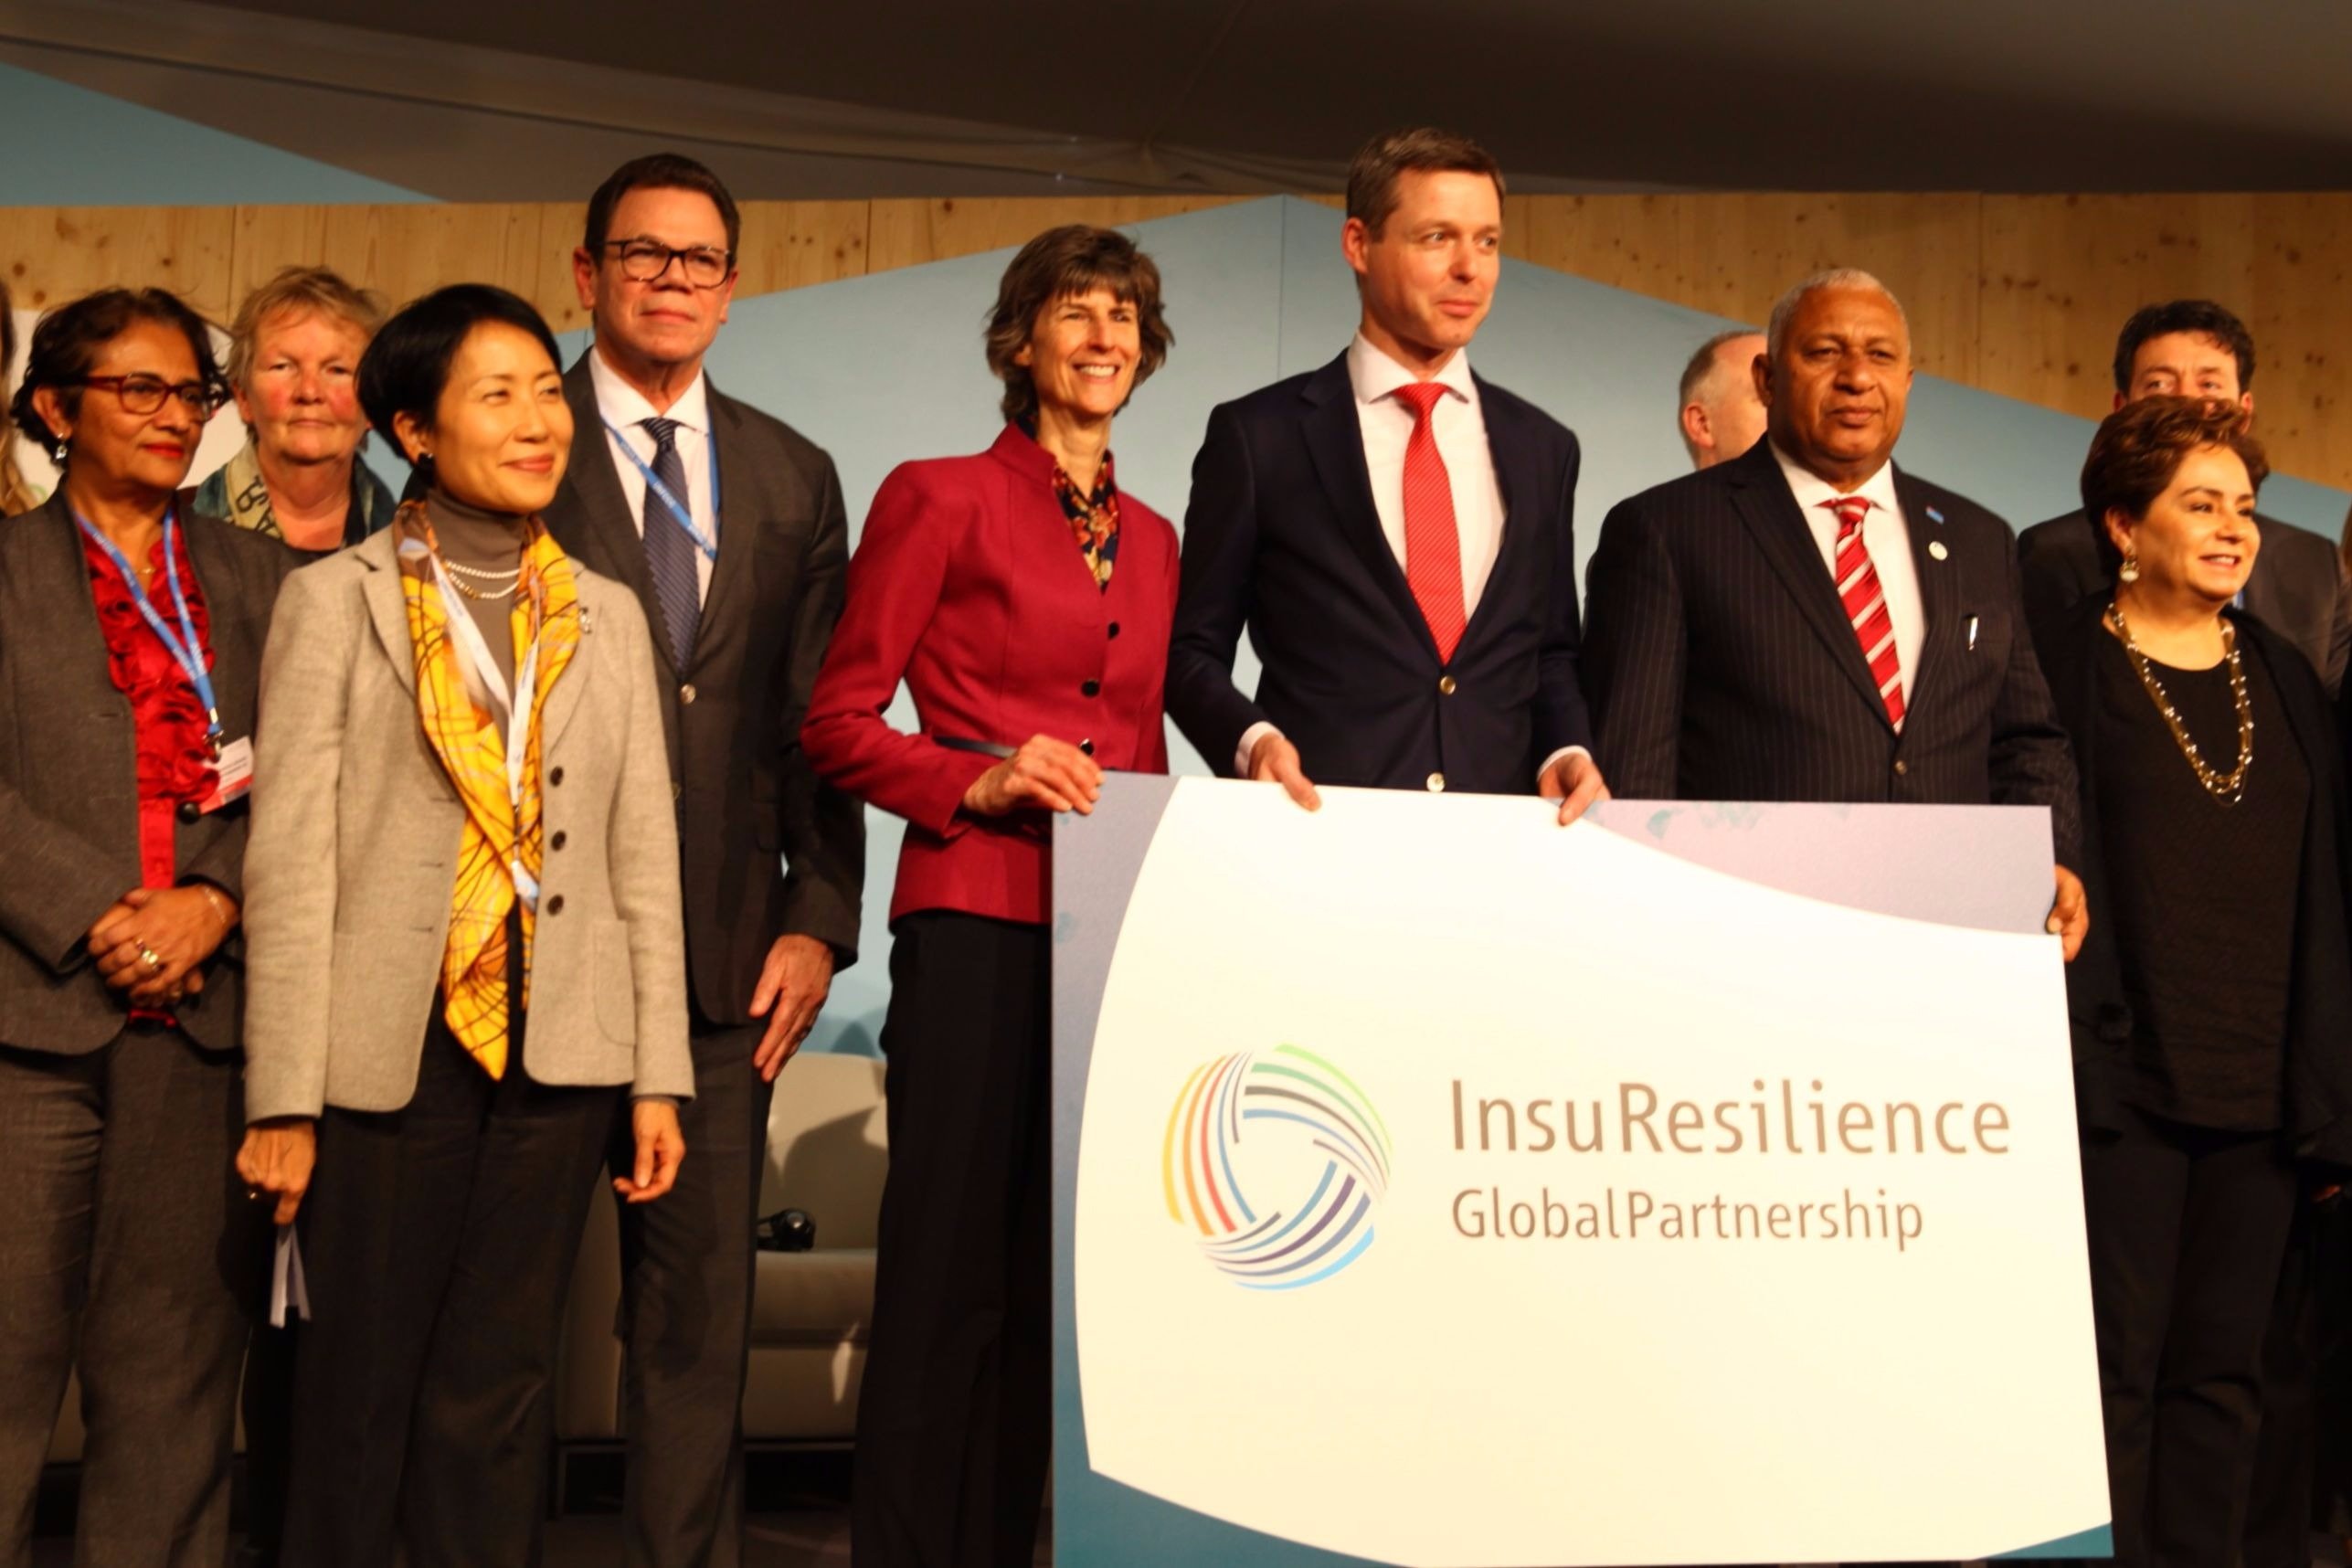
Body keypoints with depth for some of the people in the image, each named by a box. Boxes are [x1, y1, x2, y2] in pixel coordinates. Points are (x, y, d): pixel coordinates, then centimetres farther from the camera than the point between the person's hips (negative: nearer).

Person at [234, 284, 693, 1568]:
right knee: (360, 1400, 5)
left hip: (558, 1057, 3)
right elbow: (290, 862, -3)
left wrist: (659, 1076, 5)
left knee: (495, 1397, 8)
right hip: (394, 1054, -3)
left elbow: (645, 857, 10)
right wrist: (283, 1100, -7)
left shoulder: (607, 618, 13)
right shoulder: (334, 601, 2)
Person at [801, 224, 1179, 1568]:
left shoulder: (1153, 540, 17)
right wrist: (983, 779, -16)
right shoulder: (940, 498, 1)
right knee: (947, 1269, -3)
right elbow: (840, 721, -2)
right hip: (976, 917, -5)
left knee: (1051, 1277, 9)